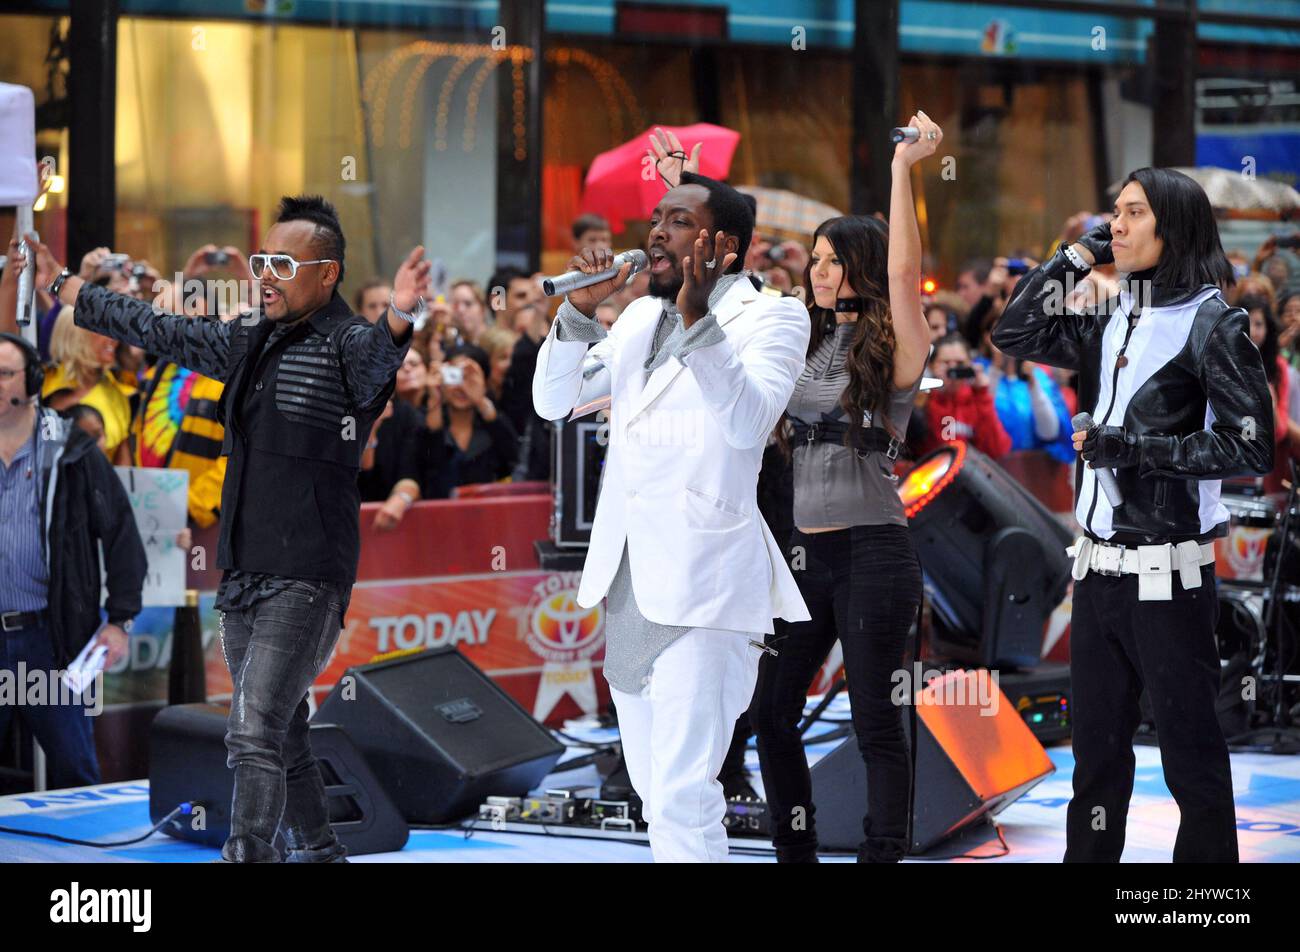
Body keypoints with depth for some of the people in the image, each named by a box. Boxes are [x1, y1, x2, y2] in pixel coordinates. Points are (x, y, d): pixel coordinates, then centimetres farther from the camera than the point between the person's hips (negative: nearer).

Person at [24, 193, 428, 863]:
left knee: (255, 731, -18)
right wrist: (62, 286, 30)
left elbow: (377, 354, -34)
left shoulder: (347, 345, -10)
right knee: (281, 734, 16)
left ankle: (247, 855, -21)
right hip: (242, 574, 8)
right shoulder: (247, 340, 14)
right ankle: (316, 850, 29)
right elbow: (155, 331, 25)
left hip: (307, 577, -8)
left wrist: (398, 316, -57)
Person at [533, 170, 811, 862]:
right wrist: (581, 308, -4)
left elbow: (748, 420, -22)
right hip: (627, 583, 8)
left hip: (702, 588, -8)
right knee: (652, 786, 16)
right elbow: (553, 400, 11)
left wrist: (697, 319, -33)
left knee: (682, 796, -14)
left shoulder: (770, 318, -5)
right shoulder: (639, 318, 16)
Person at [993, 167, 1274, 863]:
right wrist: (1076, 256, 7)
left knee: (1189, 749, 0)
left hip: (1166, 570, -7)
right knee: (1097, 748, 13)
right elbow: (1014, 334, 16)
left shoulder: (1211, 323, -7)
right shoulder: (1111, 324, 12)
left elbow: (1250, 447, -11)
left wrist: (1136, 447, -15)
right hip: (1098, 565, 7)